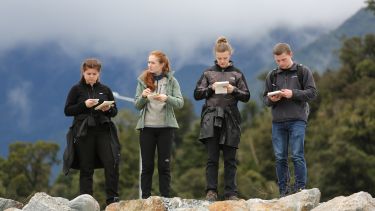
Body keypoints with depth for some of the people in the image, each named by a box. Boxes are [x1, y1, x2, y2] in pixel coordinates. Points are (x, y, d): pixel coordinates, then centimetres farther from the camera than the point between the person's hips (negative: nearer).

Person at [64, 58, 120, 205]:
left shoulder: (105, 90, 11)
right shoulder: (76, 90, 4)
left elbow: (115, 111, 15)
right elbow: (67, 111, 1)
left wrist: (109, 109, -8)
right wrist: (84, 105, -13)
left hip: (103, 131, 2)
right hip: (84, 133, -2)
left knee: (112, 163, -10)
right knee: (86, 168, 1)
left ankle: (112, 198, -4)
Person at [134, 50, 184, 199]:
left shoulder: (171, 81, 1)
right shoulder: (143, 80, 5)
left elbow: (180, 103, -7)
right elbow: (137, 106, 3)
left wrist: (166, 98, -25)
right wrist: (143, 96, -18)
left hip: (165, 126, -1)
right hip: (147, 127, 1)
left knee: (164, 165, 1)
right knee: (147, 165, 2)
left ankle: (165, 198, 4)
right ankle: (145, 198, 4)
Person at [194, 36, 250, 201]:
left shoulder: (237, 74, 9)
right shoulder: (208, 73, 9)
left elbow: (246, 96, 7)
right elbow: (197, 94, 7)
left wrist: (234, 90, -12)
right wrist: (211, 88, -10)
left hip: (230, 120, 0)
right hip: (211, 119, 0)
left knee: (230, 159, 2)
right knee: (212, 158, -5)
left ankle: (231, 193, 5)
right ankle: (211, 191, -4)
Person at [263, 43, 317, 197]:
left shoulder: (303, 71, 5)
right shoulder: (272, 76, 15)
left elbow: (312, 93, -1)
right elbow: (265, 98, 17)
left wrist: (293, 94, -13)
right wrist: (271, 99, -7)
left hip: (297, 120, -4)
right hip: (278, 121, 4)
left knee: (297, 155, -8)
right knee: (280, 157, 2)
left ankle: (300, 188, -3)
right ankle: (283, 191, 7)